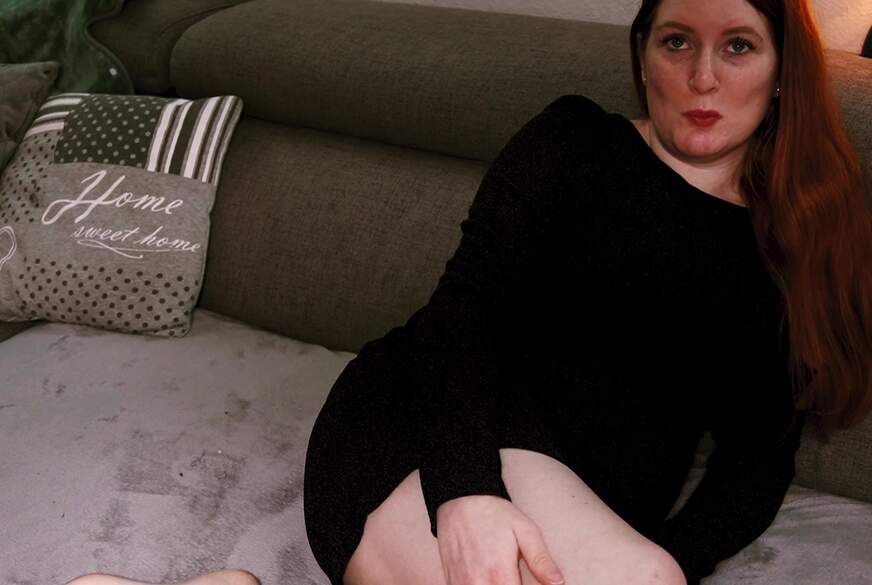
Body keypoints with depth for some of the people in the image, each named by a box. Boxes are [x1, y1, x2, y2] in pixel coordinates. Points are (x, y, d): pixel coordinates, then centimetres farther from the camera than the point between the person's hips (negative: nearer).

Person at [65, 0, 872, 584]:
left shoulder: (792, 244, 18)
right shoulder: (576, 142, 9)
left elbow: (763, 448, 11)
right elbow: (463, 304, -4)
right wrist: (468, 491, -23)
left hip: (594, 513, 3)